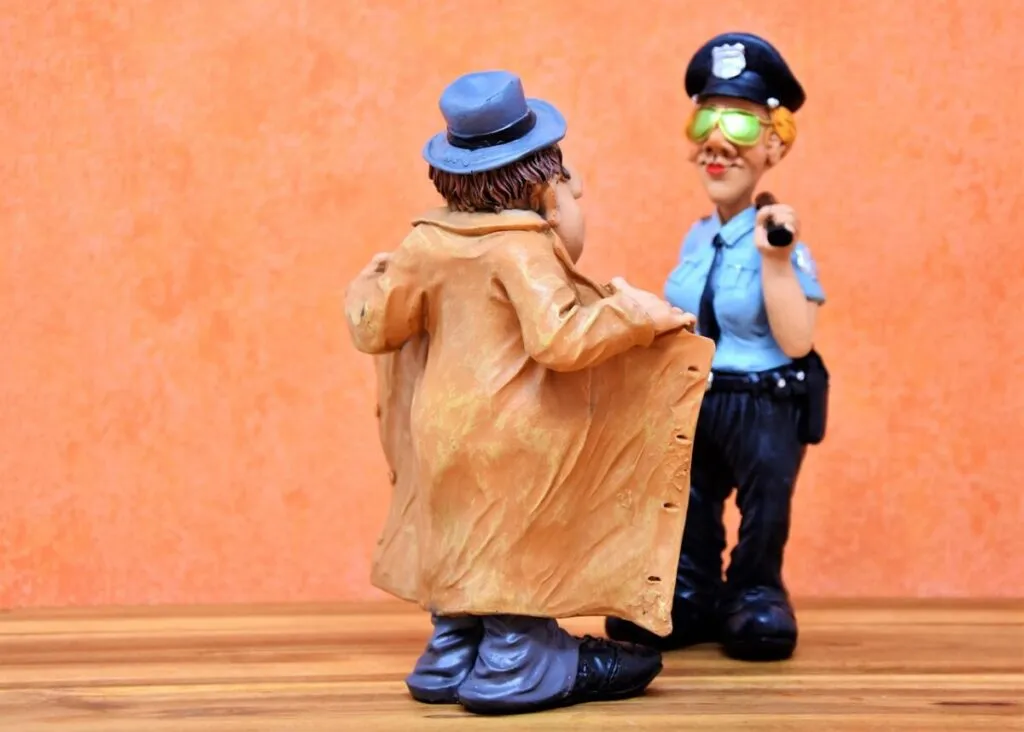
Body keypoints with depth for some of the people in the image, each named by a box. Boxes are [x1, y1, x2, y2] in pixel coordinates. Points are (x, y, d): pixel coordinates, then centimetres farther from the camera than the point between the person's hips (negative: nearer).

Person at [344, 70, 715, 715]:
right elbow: (560, 338, -30)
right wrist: (637, 316, -19)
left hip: (445, 432, 7)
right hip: (513, 440, -7)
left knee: (466, 548, 19)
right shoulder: (523, 248, -18)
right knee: (518, 552, 5)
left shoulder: (428, 242, 2)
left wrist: (368, 285, 30)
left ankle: (450, 662, 27)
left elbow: (373, 326, 9)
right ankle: (518, 666, 11)